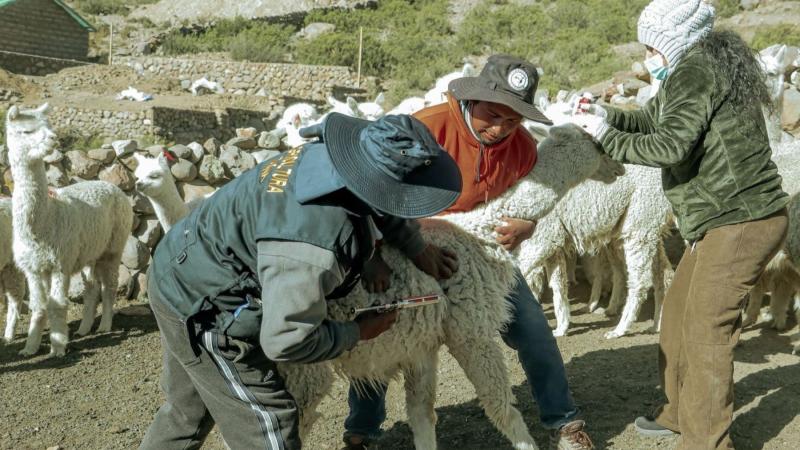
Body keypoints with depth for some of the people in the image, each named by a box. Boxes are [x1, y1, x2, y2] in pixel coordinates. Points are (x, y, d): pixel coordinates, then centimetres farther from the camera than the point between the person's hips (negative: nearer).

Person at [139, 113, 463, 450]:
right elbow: (284, 341, -30)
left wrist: (416, 248, 18)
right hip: (204, 312, -9)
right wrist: (357, 332, -15)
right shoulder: (315, 245, -38)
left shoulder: (329, 155, -12)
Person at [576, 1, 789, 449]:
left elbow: (670, 145, -22)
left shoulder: (694, 71, -14)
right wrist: (611, 116, 7)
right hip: (728, 217, 10)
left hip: (740, 221, -10)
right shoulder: (713, 65, 17)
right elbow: (655, 116, 23)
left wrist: (609, 138, -10)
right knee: (680, 309, 16)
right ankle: (680, 411, 29)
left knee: (707, 328, -6)